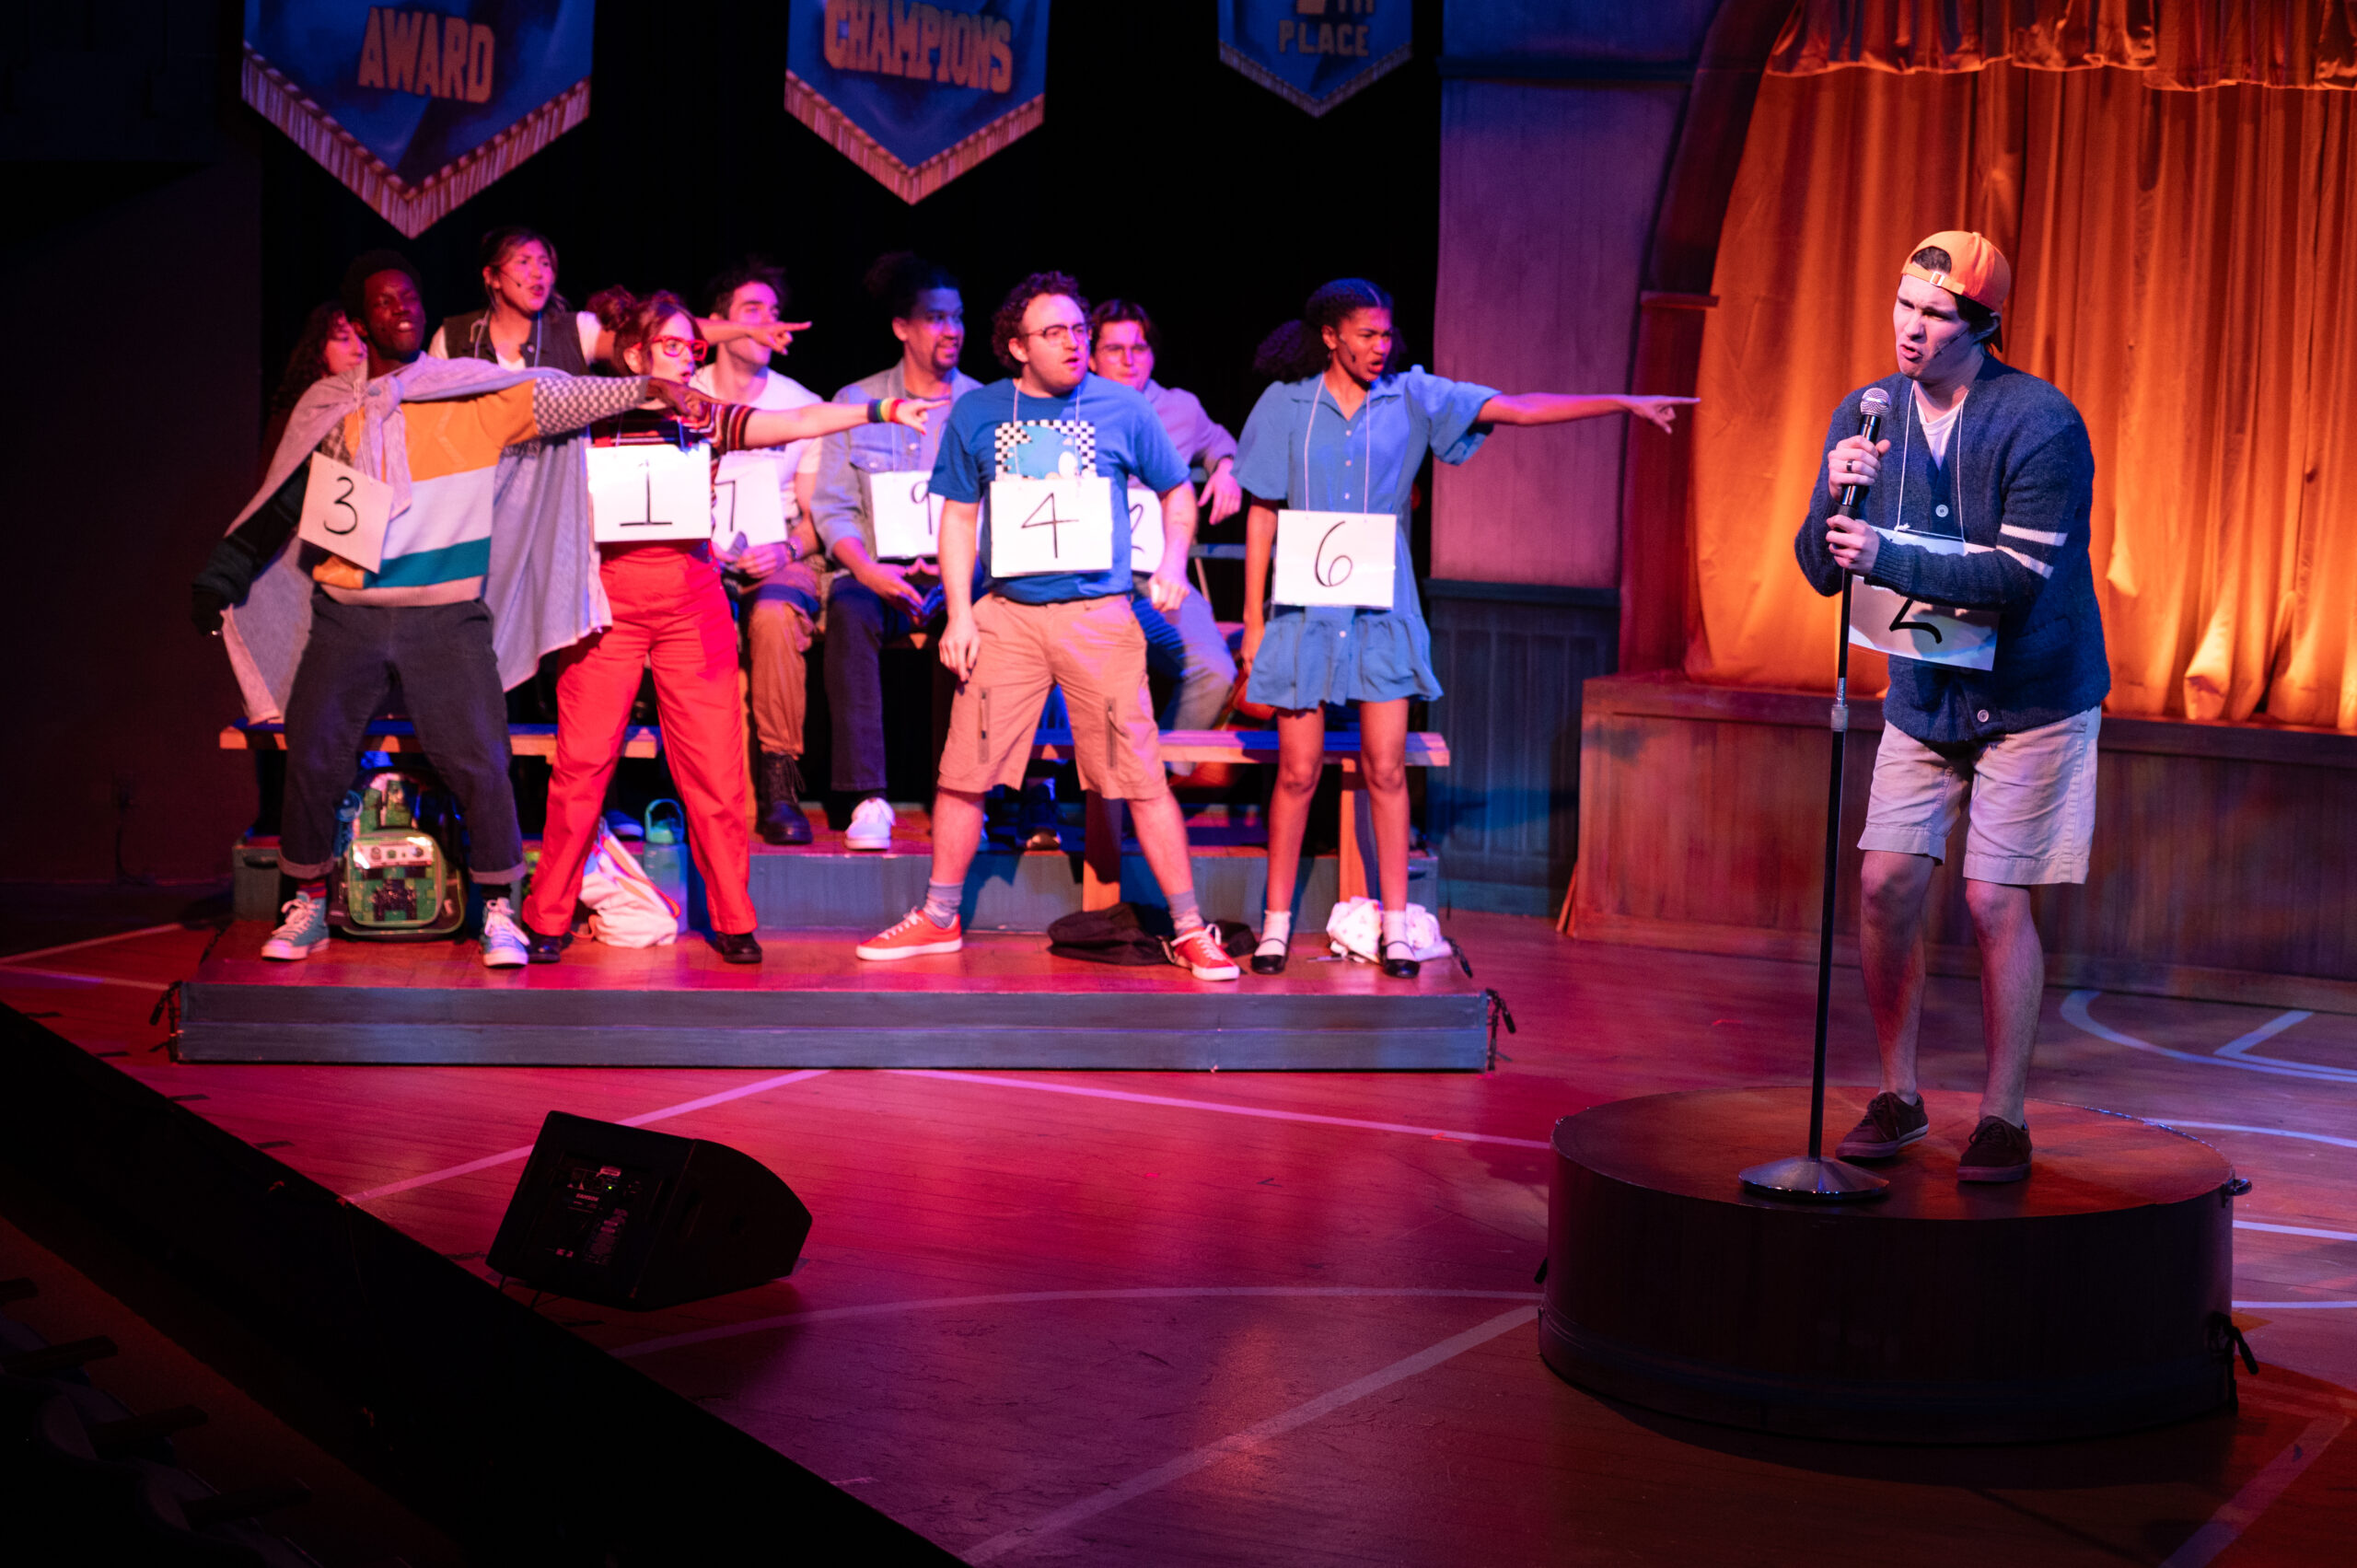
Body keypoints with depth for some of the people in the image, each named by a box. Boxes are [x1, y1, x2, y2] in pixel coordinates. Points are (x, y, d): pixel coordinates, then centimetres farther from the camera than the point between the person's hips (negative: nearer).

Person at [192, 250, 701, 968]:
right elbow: (281, 504, 17)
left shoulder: (473, 392, 4)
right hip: (346, 614, 2)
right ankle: (305, 907, 18)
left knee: (479, 764, -9)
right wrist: (222, 576, 16)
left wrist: (645, 388, -15)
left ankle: (498, 913, 4)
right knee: (311, 760, 1)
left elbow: (556, 400, -4)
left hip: (446, 615, -2)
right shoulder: (328, 408, 11)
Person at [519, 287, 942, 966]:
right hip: (608, 602, -2)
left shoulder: (708, 419, 9)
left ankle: (733, 920, 8)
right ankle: (548, 919, 9)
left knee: (715, 768, -1)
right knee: (582, 763, -2)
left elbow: (802, 422, -1)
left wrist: (883, 410, -12)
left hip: (691, 600, 2)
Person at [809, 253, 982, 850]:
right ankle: (867, 798, -35)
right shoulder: (855, 402, 10)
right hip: (876, 571, 0)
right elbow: (832, 506, 5)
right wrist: (868, 569, -15)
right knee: (850, 613, -34)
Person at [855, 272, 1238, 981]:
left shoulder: (1122, 409, 2)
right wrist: (959, 614, 1)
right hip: (1006, 615, 1)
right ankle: (939, 919, 20)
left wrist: (1173, 563, -4)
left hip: (1100, 616, -1)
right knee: (964, 771, 4)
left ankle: (1189, 930, 4)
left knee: (1142, 776, -4)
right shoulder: (976, 413, 5)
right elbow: (958, 517, 10)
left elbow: (1176, 493, 14)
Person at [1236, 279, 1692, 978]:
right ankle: (1277, 923, 12)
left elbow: (1520, 408, -3)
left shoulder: (1414, 398, 3)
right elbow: (1261, 516, 4)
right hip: (1305, 611, -1)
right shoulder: (1286, 406, 1)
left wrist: (1623, 403, -11)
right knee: (1298, 773, 1)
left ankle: (1396, 926, 7)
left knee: (1386, 770, -1)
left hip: (1383, 612, 1)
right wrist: (1254, 622, 1)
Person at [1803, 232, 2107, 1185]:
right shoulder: (1865, 415, -2)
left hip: (2029, 696, -5)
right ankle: (1898, 1097, 14)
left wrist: (1887, 558, -34)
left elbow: (2021, 577, -26)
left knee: (1994, 900, -6)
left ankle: (2004, 1117, 7)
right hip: (1923, 693, 5)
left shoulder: (2040, 424, -19)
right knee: (1887, 882, -2)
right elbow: (1823, 571, -3)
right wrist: (1835, 502, -24)